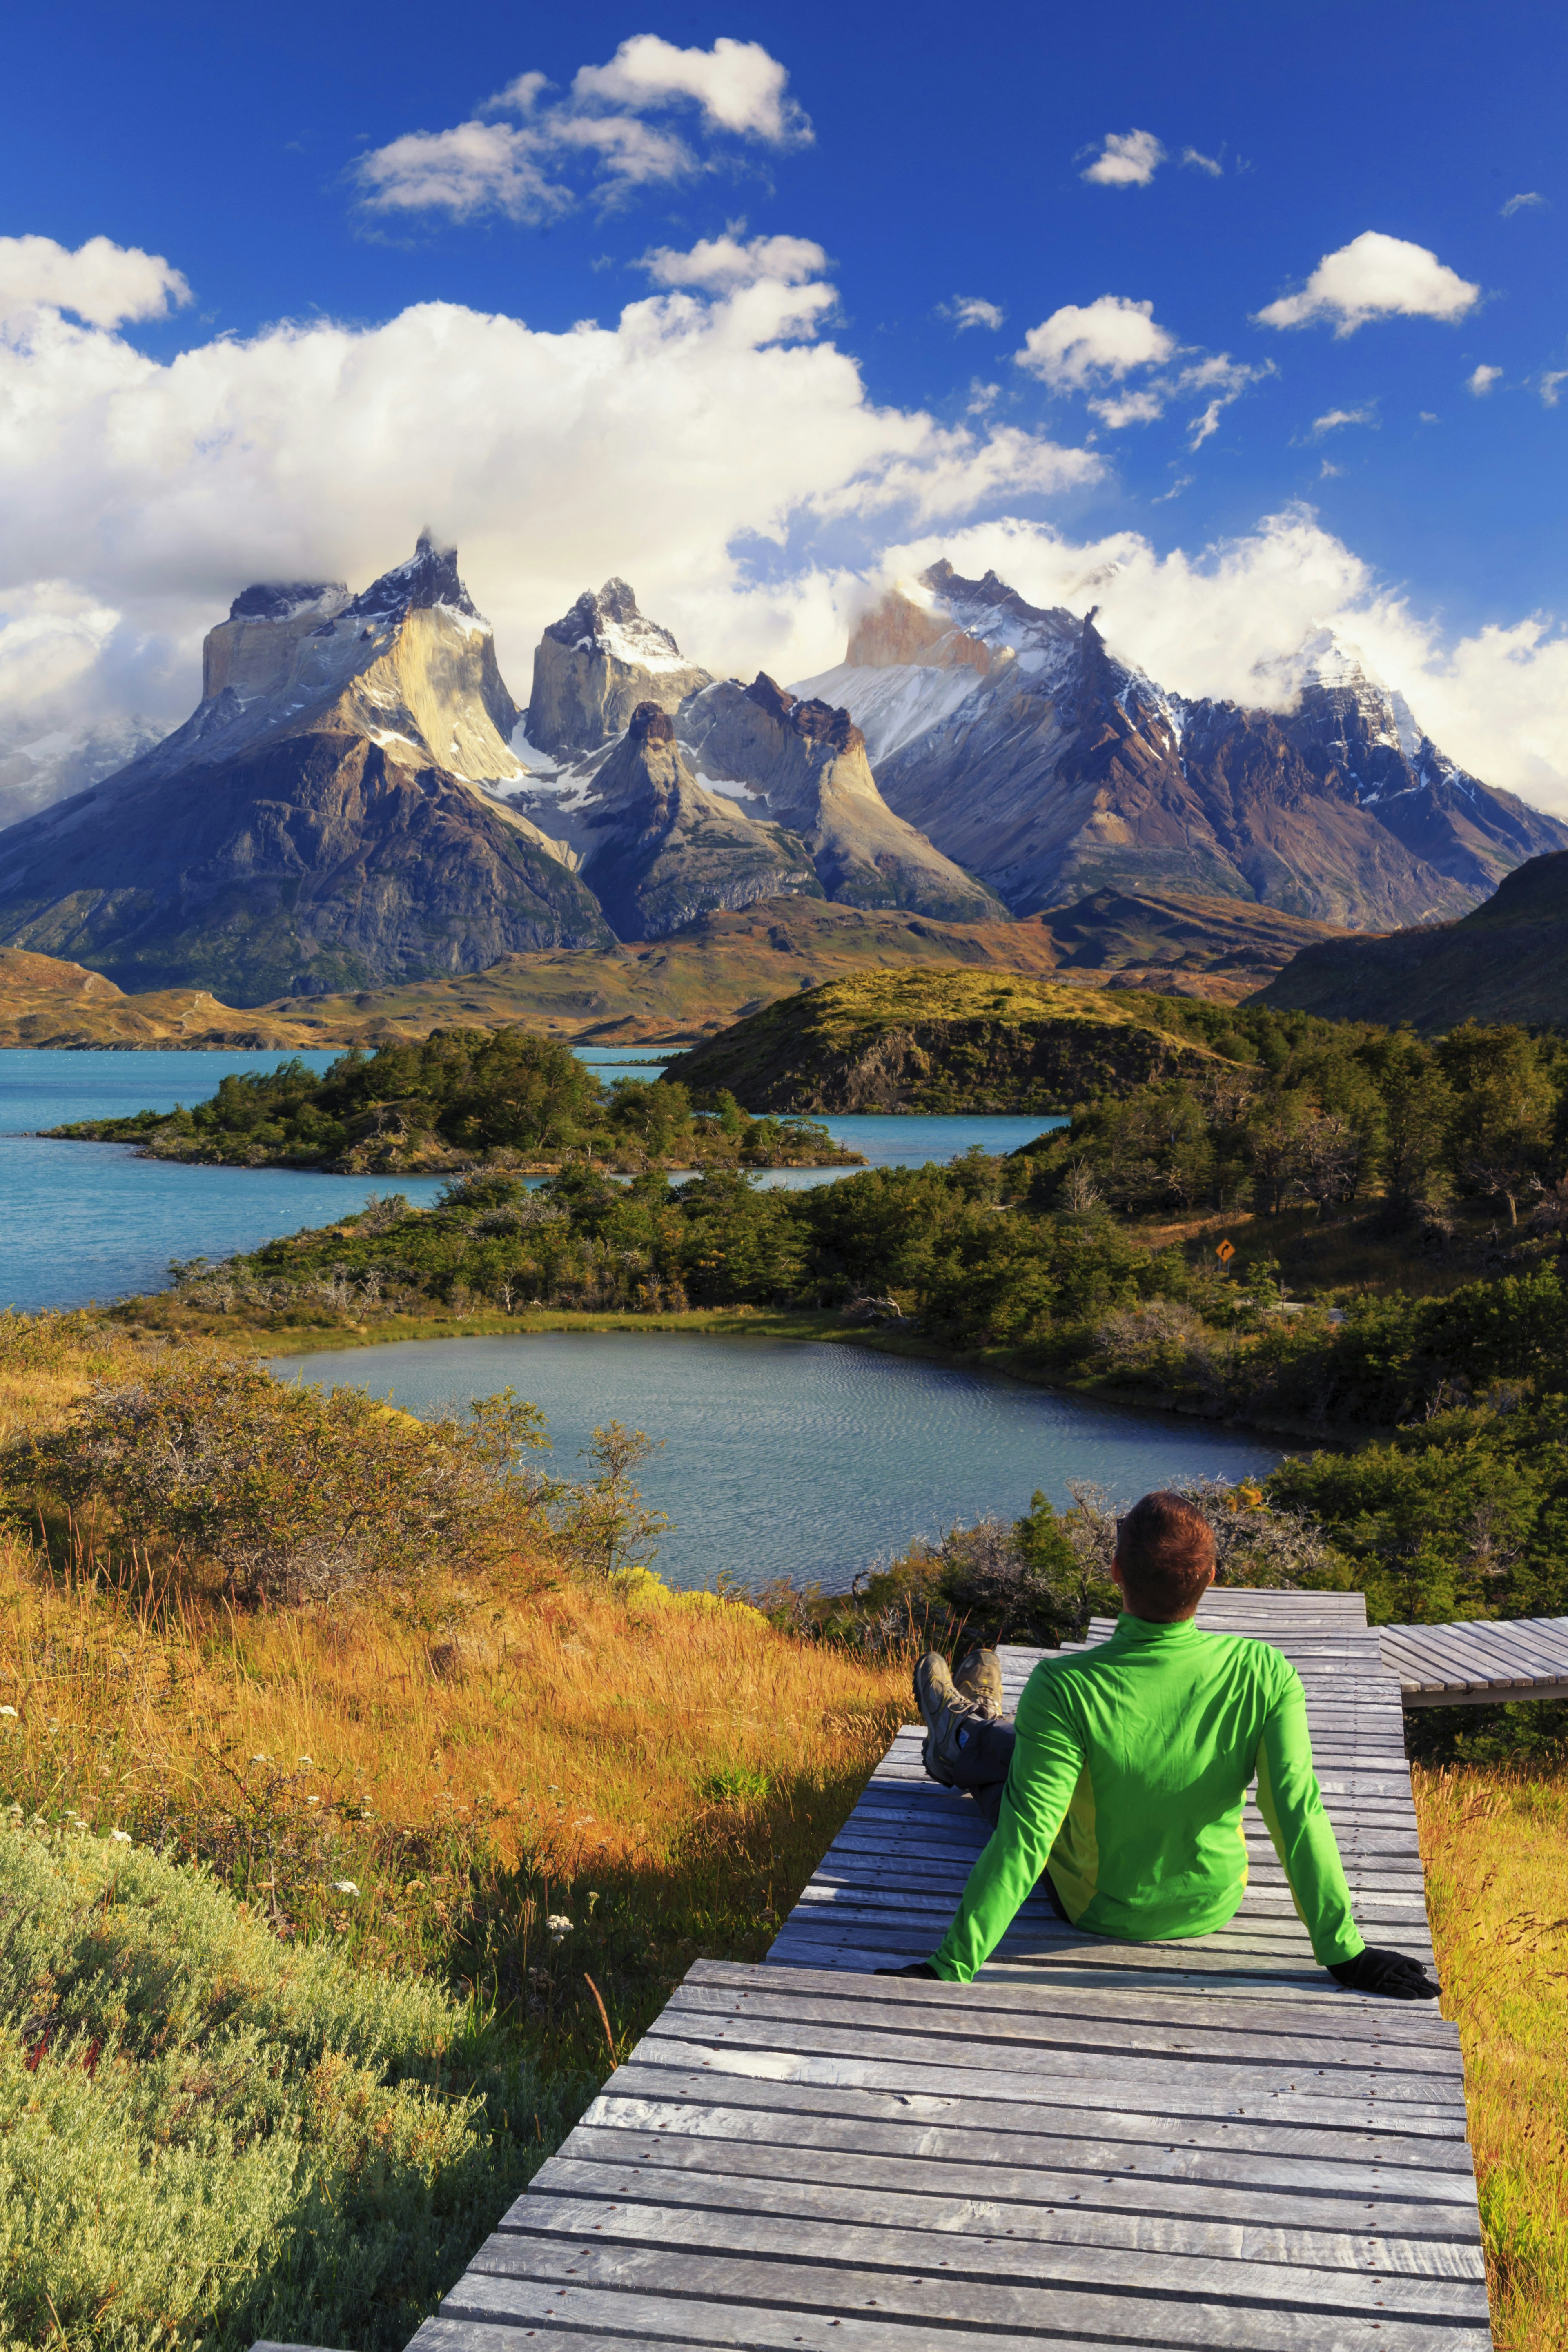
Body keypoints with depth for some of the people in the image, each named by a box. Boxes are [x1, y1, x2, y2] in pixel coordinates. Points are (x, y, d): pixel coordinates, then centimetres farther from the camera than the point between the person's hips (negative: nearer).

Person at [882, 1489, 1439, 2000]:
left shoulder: (1064, 1689, -35)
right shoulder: (1265, 1674, -27)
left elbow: (1023, 1842, -34)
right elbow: (1299, 1811, -25)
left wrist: (952, 1968, -26)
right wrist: (1344, 1951, -15)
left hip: (1095, 1910, -3)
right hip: (1214, 1904, 3)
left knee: (999, 1750, 24)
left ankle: (958, 1735, 61)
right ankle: (976, 1727, 61)